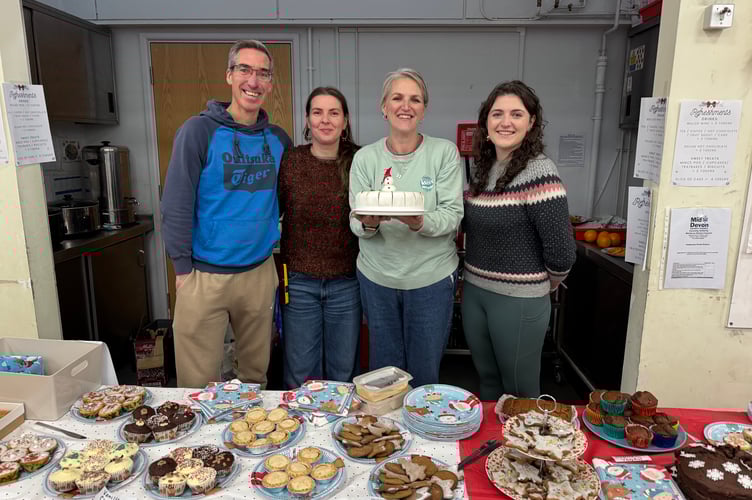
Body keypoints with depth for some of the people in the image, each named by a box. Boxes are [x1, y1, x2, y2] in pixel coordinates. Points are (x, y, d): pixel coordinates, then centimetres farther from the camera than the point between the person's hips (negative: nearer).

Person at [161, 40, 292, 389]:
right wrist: (183, 267, -8)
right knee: (199, 383, 6)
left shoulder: (278, 139, 6)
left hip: (260, 271, 4)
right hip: (205, 275, -4)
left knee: (256, 372, 18)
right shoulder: (199, 130, -8)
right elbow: (176, 204, -8)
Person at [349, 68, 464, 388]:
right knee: (383, 370, 17)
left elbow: (452, 216, -10)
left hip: (431, 278, -1)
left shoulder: (444, 152, -4)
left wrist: (420, 222, -30)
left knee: (425, 372, 13)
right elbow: (356, 223, -2)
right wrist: (369, 223, -25)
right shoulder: (365, 157, 0)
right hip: (377, 277, 2)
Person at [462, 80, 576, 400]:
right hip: (473, 291, 7)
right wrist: (469, 279, 7)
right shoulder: (482, 168, 5)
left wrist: (543, 287, -3)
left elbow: (560, 252, -19)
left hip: (519, 301, -6)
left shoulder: (539, 172, -17)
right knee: (487, 382, 22)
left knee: (520, 392, 12)